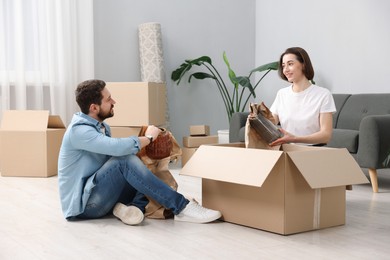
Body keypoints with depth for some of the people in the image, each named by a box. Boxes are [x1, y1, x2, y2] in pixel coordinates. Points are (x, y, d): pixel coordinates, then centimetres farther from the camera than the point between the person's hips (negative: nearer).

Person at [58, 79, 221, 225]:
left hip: (98, 197, 9)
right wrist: (149, 137, -16)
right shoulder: (80, 130, -19)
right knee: (125, 160, -31)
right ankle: (182, 208, -30)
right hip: (83, 202, -9)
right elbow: (118, 147, -32)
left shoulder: (102, 127, 12)